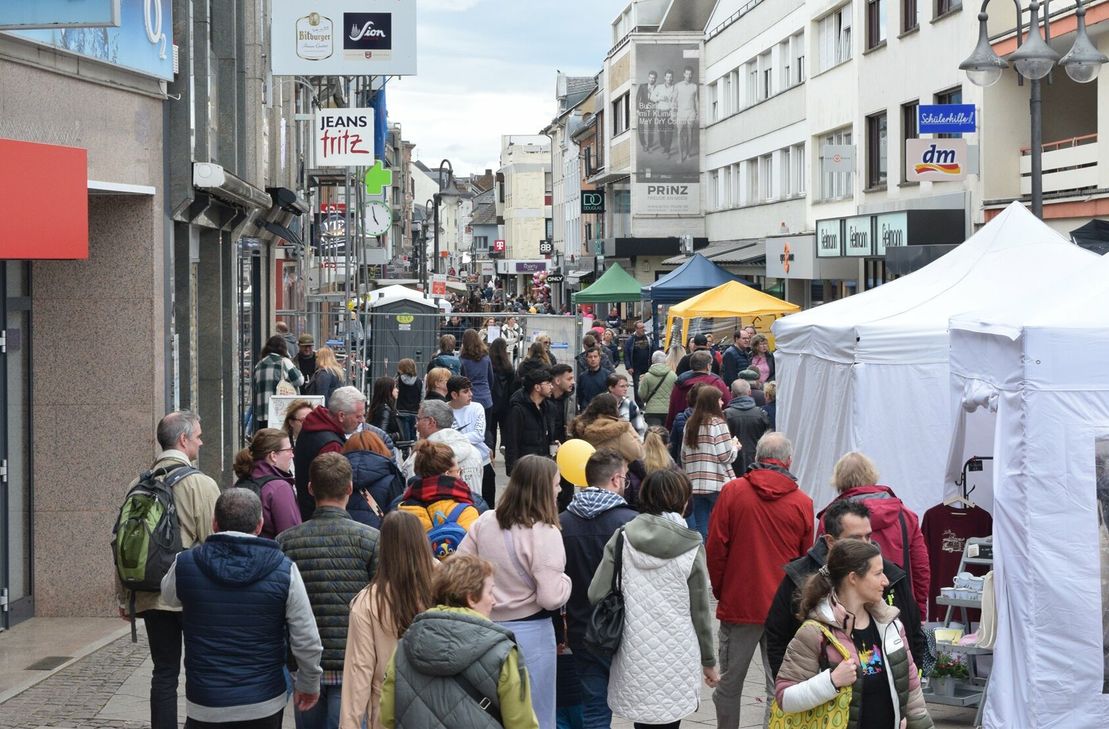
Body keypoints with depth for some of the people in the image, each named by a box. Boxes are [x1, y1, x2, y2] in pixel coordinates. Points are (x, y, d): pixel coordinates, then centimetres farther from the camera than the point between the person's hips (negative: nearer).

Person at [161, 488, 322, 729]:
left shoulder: (185, 565, -7)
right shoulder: (284, 570, -9)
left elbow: (169, 595, 18)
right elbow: (307, 642, -6)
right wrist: (309, 685, 12)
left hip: (205, 708, 0)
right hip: (265, 704, 0)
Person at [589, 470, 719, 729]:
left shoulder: (622, 539, -1)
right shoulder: (691, 549, -5)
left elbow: (596, 594, -5)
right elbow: (700, 611, 1)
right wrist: (708, 661, 13)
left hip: (632, 655, 2)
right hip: (675, 659, -2)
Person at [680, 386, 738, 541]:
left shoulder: (690, 424, 9)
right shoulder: (717, 423, -9)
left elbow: (684, 456, 11)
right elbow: (726, 456, -11)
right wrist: (735, 446, 8)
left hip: (695, 484, 5)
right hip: (718, 484, -5)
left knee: (701, 529, 7)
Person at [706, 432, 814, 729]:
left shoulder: (733, 491, -4)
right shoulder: (803, 502, -3)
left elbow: (715, 548, -3)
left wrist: (719, 590, 11)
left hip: (738, 604, 0)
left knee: (729, 685, 12)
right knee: (780, 688, 4)